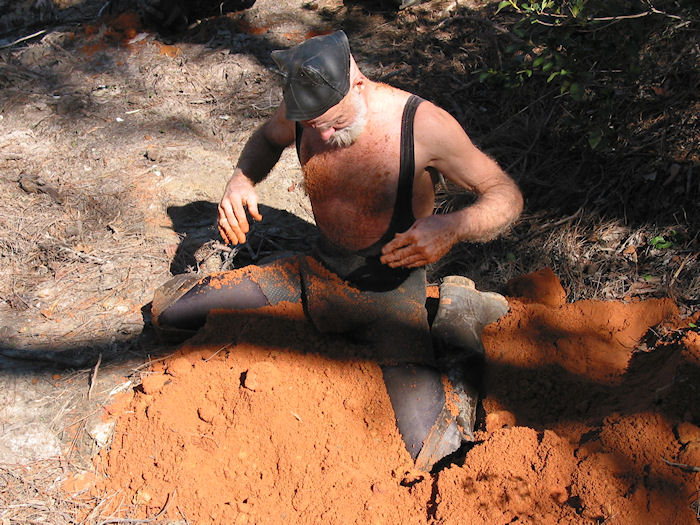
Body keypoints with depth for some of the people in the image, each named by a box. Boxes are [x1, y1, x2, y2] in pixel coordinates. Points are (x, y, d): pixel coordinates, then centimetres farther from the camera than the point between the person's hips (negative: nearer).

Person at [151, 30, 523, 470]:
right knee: (168, 308, 3)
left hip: (389, 293, -5)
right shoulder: (303, 110, -8)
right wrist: (242, 179, -6)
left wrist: (454, 227, -35)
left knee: (426, 452, -28)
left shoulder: (424, 126, -22)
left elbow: (507, 195, -13)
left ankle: (452, 316, 1)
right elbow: (268, 139, 17)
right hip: (318, 275, 6)